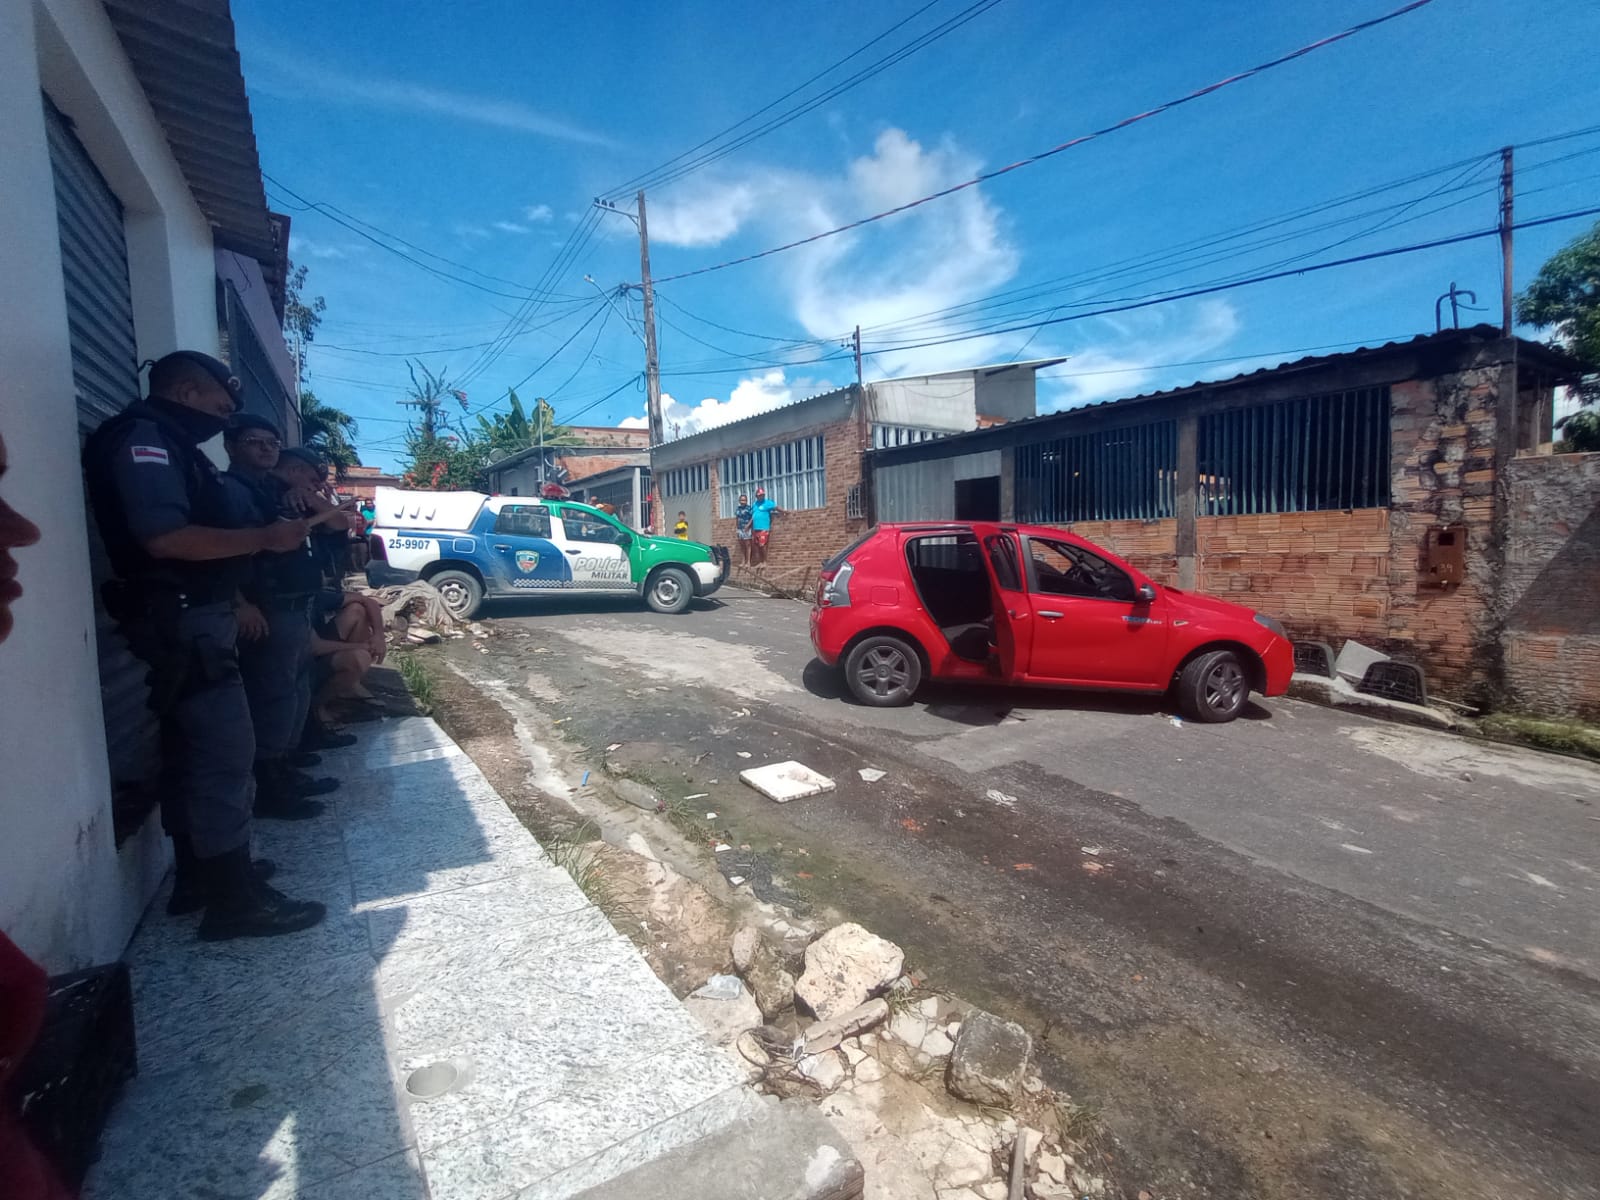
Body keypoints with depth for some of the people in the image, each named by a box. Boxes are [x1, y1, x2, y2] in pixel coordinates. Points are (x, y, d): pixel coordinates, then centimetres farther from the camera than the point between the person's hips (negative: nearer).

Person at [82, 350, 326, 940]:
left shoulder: (167, 444, 20)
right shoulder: (143, 438, -12)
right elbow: (166, 537, -25)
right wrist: (265, 538, -18)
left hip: (194, 617, 11)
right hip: (184, 621, -11)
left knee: (195, 751, 16)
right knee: (226, 752, -9)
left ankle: (200, 872, 28)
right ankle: (234, 900, -2)